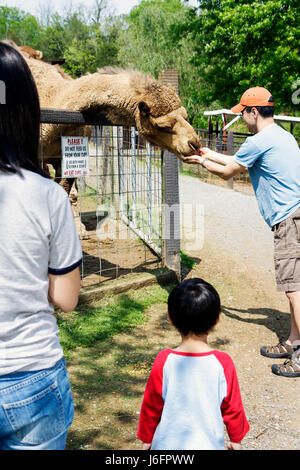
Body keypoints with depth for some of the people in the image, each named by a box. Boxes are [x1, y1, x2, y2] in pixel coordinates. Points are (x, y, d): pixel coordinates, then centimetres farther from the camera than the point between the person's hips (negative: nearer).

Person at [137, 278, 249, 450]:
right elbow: (232, 408, -3)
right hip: (209, 443, 0)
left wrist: (147, 439, 13)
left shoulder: (164, 361, -16)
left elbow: (151, 406, -4)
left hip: (168, 444, 0)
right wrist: (236, 439, 15)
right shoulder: (223, 363, -16)